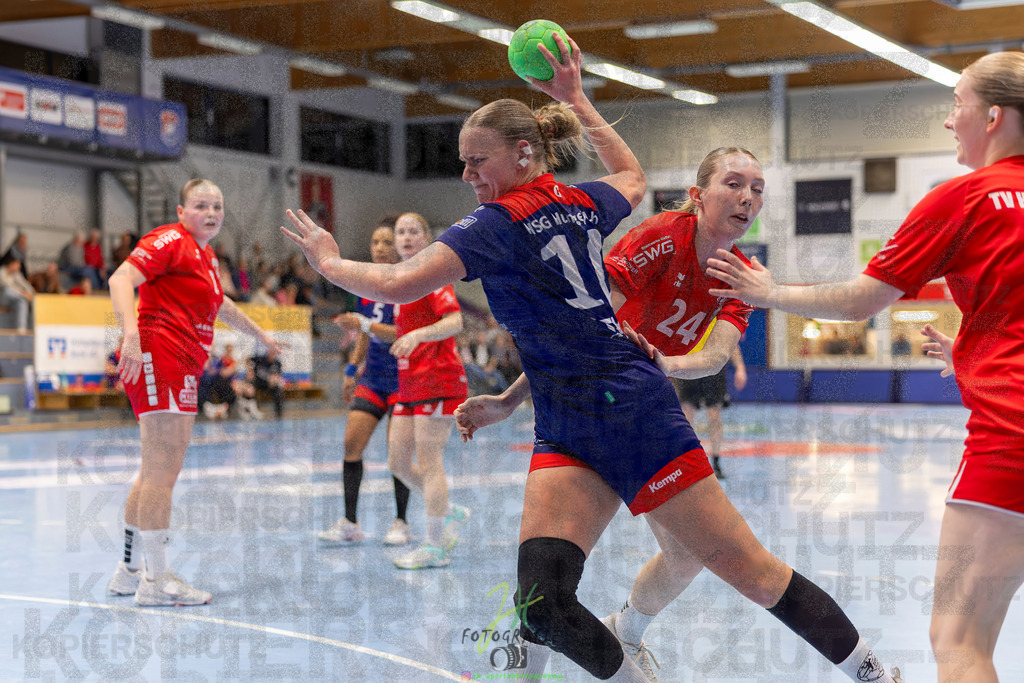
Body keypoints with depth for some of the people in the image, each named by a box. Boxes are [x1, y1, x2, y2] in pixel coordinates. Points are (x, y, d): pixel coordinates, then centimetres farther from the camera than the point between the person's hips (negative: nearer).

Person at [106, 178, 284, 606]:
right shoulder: (170, 241, -6)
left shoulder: (206, 255, 22)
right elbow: (121, 279, -19)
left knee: (158, 470, 14)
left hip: (182, 369, 10)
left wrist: (259, 334, 51)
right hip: (158, 358, -10)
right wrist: (131, 334, -33)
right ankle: (156, 580, -7)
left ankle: (129, 571, 22)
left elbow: (219, 304, 40)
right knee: (162, 468, -10)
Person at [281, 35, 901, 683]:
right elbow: (634, 176, 36)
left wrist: (328, 260, 2)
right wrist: (575, 99, 37)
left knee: (753, 572, -3)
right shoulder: (581, 204, 13)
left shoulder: (497, 222, -9)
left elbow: (397, 285, -17)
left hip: (632, 409, -8)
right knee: (542, 601, -7)